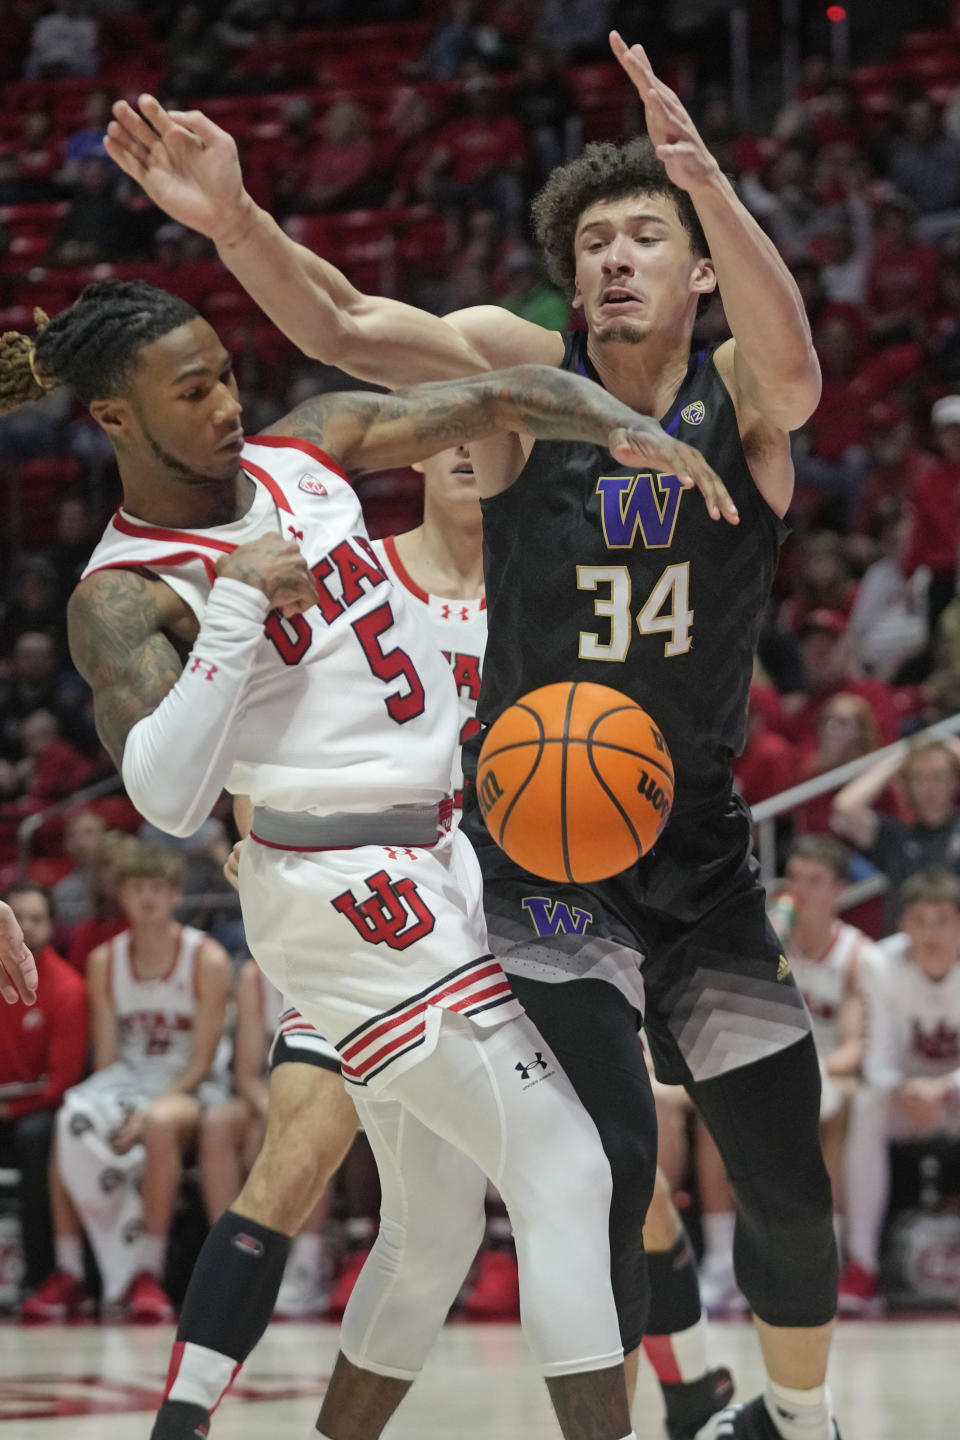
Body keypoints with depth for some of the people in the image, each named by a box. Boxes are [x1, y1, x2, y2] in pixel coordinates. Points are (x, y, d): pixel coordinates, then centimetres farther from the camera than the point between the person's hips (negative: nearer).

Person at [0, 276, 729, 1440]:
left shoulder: (308, 448, 6)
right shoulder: (123, 595, -14)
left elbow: (502, 397, 7)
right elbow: (168, 798, -28)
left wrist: (630, 428, -12)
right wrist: (235, 599, -28)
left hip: (427, 865, 8)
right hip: (353, 898, -8)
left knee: (434, 1230, 15)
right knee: (566, 1180, -12)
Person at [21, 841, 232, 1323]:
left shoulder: (206, 959, -6)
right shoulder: (105, 961, 7)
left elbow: (202, 1060, -10)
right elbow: (106, 1054, 4)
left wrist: (153, 1107, -24)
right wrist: (117, 1106, -17)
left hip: (187, 1085, -4)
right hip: (126, 1079, 4)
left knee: (161, 1124, -39)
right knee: (74, 1121, -30)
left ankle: (148, 1276, -35)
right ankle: (68, 1277, -25)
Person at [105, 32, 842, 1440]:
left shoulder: (741, 398, -8)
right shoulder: (521, 372, -7)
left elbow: (793, 367, -33)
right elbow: (345, 326, -23)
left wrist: (705, 177, -51)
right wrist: (233, 218, -44)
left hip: (698, 846, 2)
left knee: (790, 1185, 9)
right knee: (605, 1161, -17)